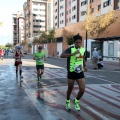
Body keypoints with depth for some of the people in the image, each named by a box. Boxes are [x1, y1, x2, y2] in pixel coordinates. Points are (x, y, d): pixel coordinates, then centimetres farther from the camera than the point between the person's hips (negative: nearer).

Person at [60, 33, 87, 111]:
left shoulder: (83, 49, 2)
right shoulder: (70, 49, -14)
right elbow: (61, 55, -30)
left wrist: (84, 65, 16)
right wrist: (72, 54, -37)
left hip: (80, 72, 3)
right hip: (71, 72, -3)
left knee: (82, 90, -6)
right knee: (70, 89, 12)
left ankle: (76, 101, 23)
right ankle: (68, 102, 40)